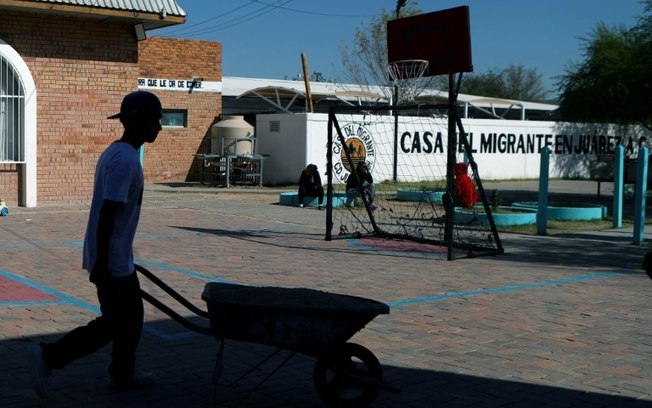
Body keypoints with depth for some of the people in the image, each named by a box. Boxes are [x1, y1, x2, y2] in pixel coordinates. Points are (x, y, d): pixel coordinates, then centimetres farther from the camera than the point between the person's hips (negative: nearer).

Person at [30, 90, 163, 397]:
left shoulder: (116, 153, 10)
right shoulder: (125, 160, -21)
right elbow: (107, 214, -24)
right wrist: (100, 265, -23)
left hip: (119, 258, 10)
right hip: (112, 260, -10)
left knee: (132, 314, 17)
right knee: (113, 323, -1)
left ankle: (123, 372, 28)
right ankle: (50, 355, 2)